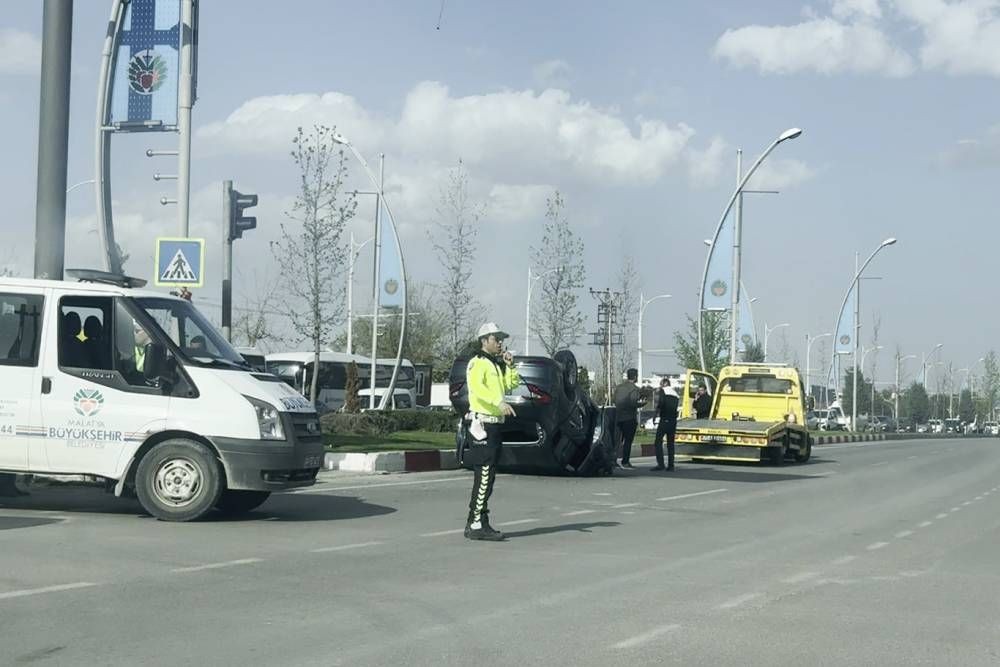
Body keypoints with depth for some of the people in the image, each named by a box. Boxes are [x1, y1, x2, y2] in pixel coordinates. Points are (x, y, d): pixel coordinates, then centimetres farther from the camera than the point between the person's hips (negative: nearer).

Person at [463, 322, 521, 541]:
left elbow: (511, 384, 19)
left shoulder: (496, 364, 21)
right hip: (482, 424, -10)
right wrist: (499, 402, -36)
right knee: (484, 476, -12)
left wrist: (509, 366, 7)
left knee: (487, 477, 11)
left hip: (495, 424, 10)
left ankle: (480, 523, 16)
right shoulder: (477, 363, -9)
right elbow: (477, 387, -26)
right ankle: (476, 525, -12)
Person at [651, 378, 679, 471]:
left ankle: (660, 464, -15)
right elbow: (676, 406, 17)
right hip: (673, 420, 7)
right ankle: (670, 465, 6)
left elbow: (661, 403, -15)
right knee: (670, 443, 11)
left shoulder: (663, 391, -1)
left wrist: (657, 411, 0)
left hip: (665, 419, -7)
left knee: (658, 442, -5)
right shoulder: (675, 394, 20)